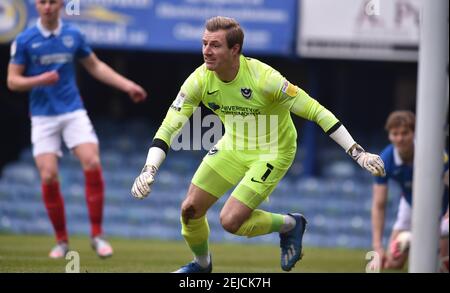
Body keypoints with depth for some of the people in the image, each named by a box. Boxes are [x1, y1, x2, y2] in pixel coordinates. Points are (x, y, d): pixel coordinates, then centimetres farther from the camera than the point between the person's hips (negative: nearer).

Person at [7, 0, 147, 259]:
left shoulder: (73, 35, 4)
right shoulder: (24, 40, -2)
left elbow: (95, 67, 16)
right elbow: (13, 81, -1)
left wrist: (127, 85, 8)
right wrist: (39, 80, -20)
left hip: (73, 113, 1)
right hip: (43, 118, -1)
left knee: (92, 164, -17)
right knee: (49, 177, -11)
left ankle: (97, 235, -7)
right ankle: (62, 241, 6)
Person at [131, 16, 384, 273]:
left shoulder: (264, 78, -31)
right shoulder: (200, 80, -18)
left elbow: (315, 111, -27)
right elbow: (170, 127, -14)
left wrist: (358, 153, -28)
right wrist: (149, 171, -29)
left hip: (273, 153, -5)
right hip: (233, 146, 5)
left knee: (230, 221, -17)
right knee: (190, 209, 0)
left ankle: (290, 225, 11)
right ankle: (202, 264, 32)